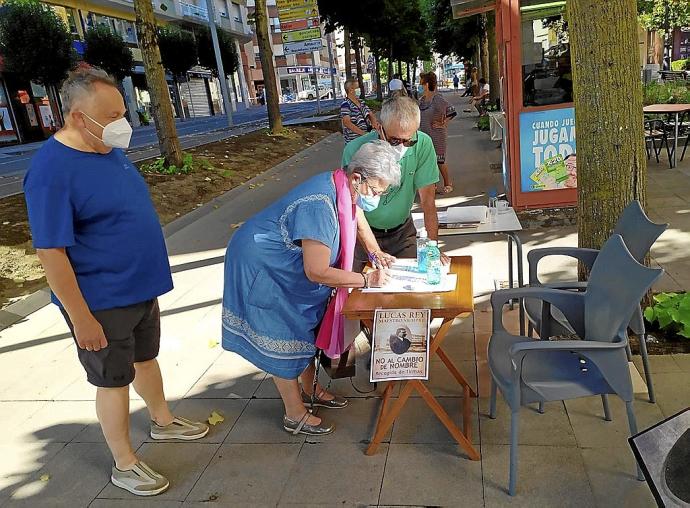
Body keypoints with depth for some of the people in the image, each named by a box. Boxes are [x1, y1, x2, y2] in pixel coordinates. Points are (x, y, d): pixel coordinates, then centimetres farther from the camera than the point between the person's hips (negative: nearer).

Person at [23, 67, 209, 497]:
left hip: (141, 289, 8)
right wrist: (81, 317, -20)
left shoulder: (110, 150, 2)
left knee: (146, 358, 24)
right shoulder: (52, 170, -23)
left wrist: (149, 277, 17)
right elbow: (51, 252, -22)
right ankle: (124, 464, 28)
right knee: (114, 380, 8)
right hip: (102, 303, -7)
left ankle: (163, 421, 47)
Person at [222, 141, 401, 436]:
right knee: (283, 340, 1)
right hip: (260, 268, -9)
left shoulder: (345, 188, -8)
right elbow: (317, 272, -34)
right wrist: (366, 280, -26)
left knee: (305, 328, 19)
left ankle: (310, 390, 38)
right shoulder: (320, 205, -37)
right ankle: (295, 415, 17)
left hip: (289, 267, 9)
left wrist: (376, 252, 0)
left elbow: (359, 223, 15)